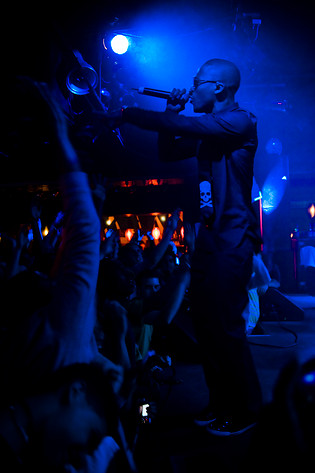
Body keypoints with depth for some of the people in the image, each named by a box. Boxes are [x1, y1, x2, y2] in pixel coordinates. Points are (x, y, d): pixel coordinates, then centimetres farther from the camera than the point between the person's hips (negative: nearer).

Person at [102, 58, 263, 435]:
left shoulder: (241, 121, -8)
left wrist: (127, 115, -11)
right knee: (205, 324, 10)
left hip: (233, 238, -8)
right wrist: (171, 114, 10)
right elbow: (168, 153, 23)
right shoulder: (207, 129, 19)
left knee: (225, 327, -5)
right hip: (208, 236, 8)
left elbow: (184, 126, -20)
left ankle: (245, 411, 16)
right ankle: (220, 403, 27)